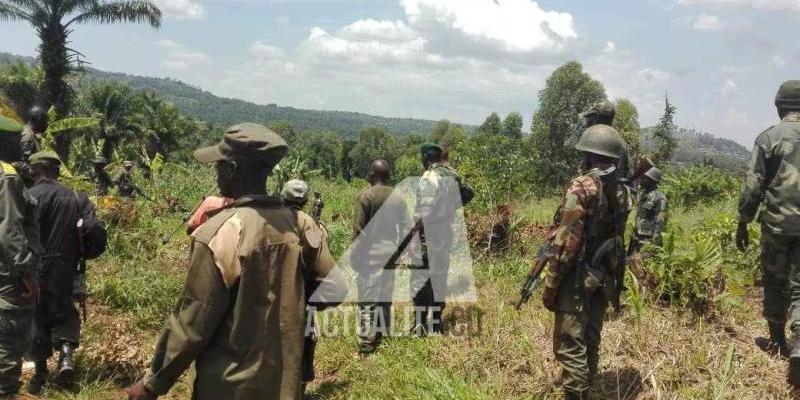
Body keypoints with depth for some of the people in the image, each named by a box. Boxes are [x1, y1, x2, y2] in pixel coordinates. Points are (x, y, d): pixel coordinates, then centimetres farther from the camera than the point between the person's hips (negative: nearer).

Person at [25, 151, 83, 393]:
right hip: (64, 270, 3)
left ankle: (40, 373, 15)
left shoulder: (32, 196, -12)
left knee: (37, 318, 9)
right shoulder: (72, 197, 2)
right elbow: (80, 235, 5)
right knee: (63, 311, 18)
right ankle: (66, 353, -4)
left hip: (37, 269, -3)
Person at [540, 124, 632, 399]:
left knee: (570, 346, -2)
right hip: (605, 277, 8)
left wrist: (550, 284, -13)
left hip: (577, 277, -8)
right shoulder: (623, 192, 7)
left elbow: (566, 242, -19)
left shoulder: (582, 187, -16)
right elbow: (617, 236, 12)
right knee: (590, 342, 17)